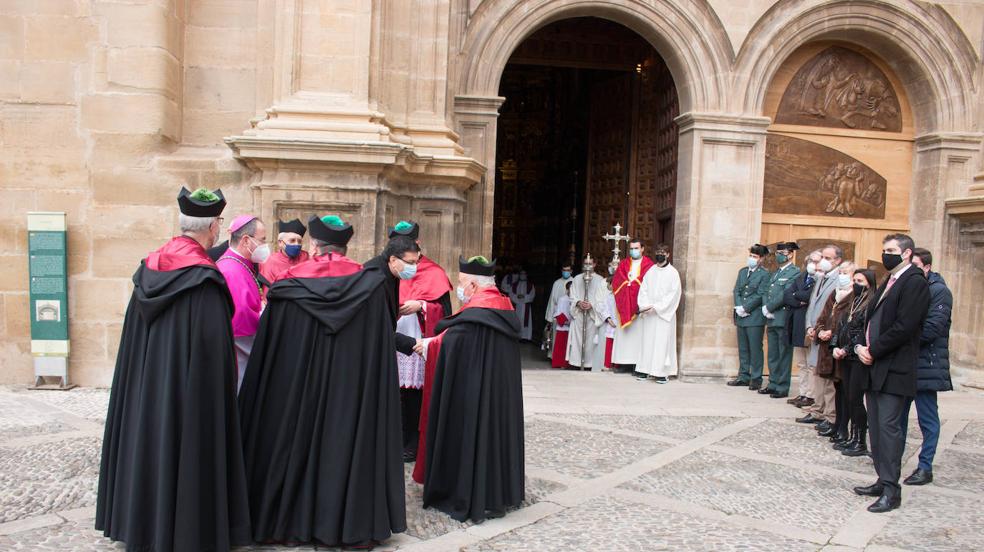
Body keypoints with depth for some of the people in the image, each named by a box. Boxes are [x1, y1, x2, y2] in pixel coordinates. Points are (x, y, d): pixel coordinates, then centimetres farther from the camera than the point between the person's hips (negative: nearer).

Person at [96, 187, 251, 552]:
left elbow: (134, 337, 9)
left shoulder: (149, 268, 3)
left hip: (147, 385, 8)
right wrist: (223, 387, -9)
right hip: (188, 388, -7)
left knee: (150, 439, 17)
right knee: (186, 448, 3)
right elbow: (213, 345, -20)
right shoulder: (205, 279, -19)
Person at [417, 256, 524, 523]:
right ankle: (500, 491, 26)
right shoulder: (504, 306, 9)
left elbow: (451, 342, -22)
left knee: (473, 433, 1)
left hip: (475, 391, -9)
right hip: (501, 389, 9)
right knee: (496, 428, 16)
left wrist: (428, 345, -3)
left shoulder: (476, 312, -19)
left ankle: (473, 498, 10)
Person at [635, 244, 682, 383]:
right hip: (649, 313, 4)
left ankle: (662, 372, -3)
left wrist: (656, 307, -14)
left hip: (664, 313, -4)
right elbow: (643, 290, 8)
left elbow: (673, 294, -8)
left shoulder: (673, 272, -1)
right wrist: (644, 306, -9)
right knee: (648, 340, 4)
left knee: (662, 341, -5)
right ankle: (648, 370, 10)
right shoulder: (650, 271, 11)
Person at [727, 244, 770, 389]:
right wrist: (739, 307, -5)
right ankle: (744, 377, 19)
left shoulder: (764, 274, -5)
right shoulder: (742, 271, 15)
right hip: (741, 317, 6)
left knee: (755, 349, -1)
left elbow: (760, 295, -12)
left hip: (755, 317, -6)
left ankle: (756, 379, 5)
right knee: (743, 349, 11)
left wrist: (745, 308, -14)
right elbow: (736, 291, 10)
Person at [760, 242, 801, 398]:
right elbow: (767, 293, 14)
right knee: (773, 355, 13)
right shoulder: (775, 273, 20)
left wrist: (769, 308, -12)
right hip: (771, 320, 8)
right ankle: (773, 384, 21)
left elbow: (785, 295, -16)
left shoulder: (795, 273, -7)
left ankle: (782, 388, 3)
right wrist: (765, 307, -4)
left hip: (783, 319, -8)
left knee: (784, 355, -1)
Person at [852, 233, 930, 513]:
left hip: (894, 370, -9)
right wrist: (862, 347, 2)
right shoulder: (889, 283, 18)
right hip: (875, 367, 9)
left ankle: (891, 491, -2)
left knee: (888, 427, -8)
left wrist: (873, 350, -13)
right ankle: (883, 481, 22)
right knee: (876, 427, 13)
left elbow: (904, 327, -19)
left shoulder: (914, 282, -11)